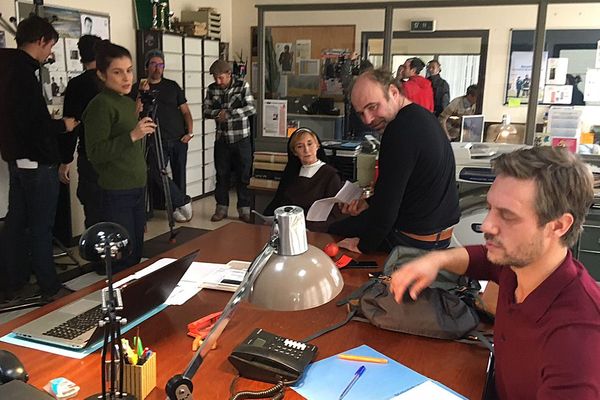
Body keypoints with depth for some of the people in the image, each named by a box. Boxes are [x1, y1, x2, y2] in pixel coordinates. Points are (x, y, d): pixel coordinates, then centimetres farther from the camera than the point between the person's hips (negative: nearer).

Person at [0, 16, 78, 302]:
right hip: (35, 161, -9)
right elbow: (33, 123, -24)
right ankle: (50, 288, 10)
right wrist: (63, 125, -9)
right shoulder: (23, 72, -20)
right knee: (41, 226, -1)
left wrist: (52, 122, 12)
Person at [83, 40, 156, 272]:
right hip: (116, 194, -8)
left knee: (136, 254, 14)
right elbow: (95, 152, -20)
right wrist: (132, 135, -26)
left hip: (136, 188, 8)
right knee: (121, 261, -4)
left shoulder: (128, 102, 13)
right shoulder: (100, 105, -12)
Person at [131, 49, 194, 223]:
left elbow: (185, 111, 10)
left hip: (179, 139, 2)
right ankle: (183, 202, -2)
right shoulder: (138, 87, 4)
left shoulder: (172, 85, 10)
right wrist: (142, 93, -16)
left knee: (179, 174, 4)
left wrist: (190, 132, -3)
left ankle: (178, 207, 18)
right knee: (157, 173, -17)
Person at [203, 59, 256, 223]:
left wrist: (228, 113, -19)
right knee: (222, 174, 9)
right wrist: (219, 113, -19)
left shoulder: (242, 86, -7)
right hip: (222, 139, 3)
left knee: (244, 175, 3)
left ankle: (244, 209, 13)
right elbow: (206, 111, 2)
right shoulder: (212, 89, 3)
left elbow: (251, 108, -15)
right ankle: (221, 208, 20)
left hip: (241, 138, -3)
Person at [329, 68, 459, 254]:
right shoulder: (422, 116, 5)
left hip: (415, 240, -10)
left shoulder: (401, 131, -28)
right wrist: (369, 203, 8)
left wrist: (363, 246, -12)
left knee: (335, 231, 8)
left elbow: (387, 206, -25)